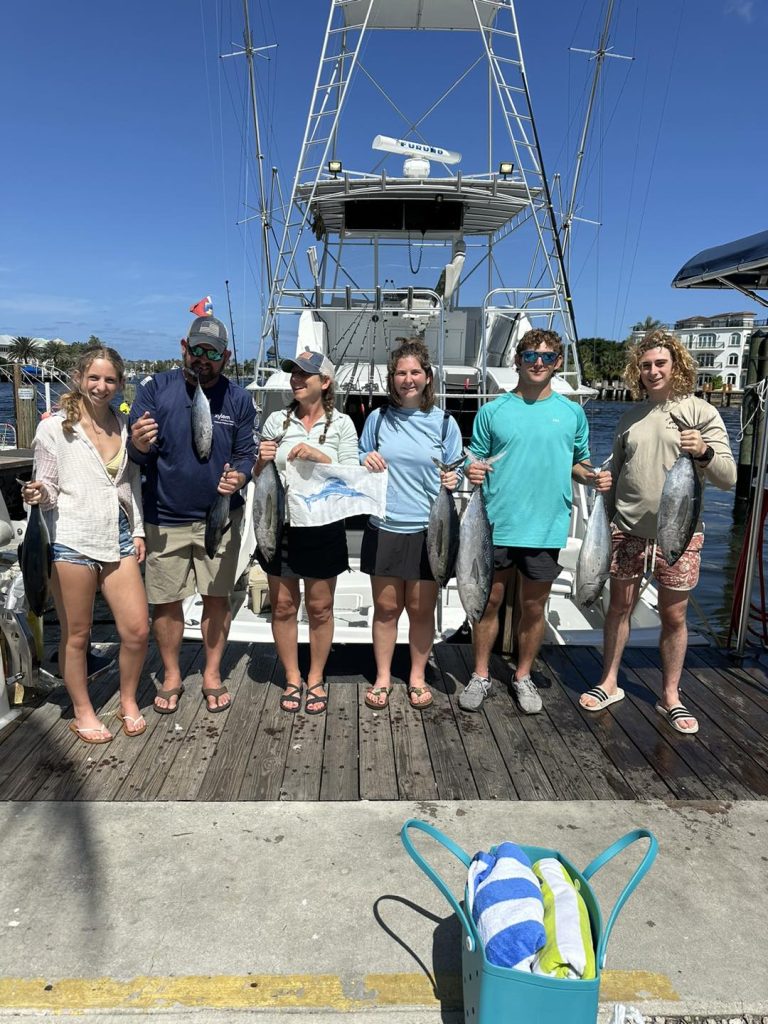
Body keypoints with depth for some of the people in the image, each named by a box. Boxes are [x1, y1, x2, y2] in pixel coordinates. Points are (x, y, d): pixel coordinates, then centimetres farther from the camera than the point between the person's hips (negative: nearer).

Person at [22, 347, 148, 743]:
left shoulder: (124, 426, 10)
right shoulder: (54, 427, -3)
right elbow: (49, 488, -1)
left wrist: (138, 531, 12)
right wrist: (39, 494, -23)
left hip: (117, 540, 4)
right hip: (71, 542, -4)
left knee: (137, 629, 2)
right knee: (76, 635, 7)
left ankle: (128, 702, 26)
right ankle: (83, 712, 26)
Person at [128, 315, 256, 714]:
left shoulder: (238, 399, -2)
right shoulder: (155, 389, -6)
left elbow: (246, 454, 3)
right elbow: (137, 455, -7)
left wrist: (239, 476, -20)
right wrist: (138, 444, -32)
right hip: (164, 519, 0)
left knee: (217, 597, 10)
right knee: (165, 601, 9)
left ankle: (212, 674, 28)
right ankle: (171, 676, 29)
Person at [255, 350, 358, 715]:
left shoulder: (340, 423, -2)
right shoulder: (277, 421, 3)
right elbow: (258, 478, 10)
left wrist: (319, 456, -19)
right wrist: (261, 461, -12)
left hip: (323, 529, -2)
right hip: (279, 526, 2)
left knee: (320, 608, 9)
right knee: (283, 606, 10)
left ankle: (316, 680, 27)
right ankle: (292, 680, 27)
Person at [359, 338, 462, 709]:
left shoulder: (444, 423, 2)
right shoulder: (378, 419, 5)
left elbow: (456, 473, 6)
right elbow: (358, 470, 14)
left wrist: (453, 481, -16)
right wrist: (365, 462, -9)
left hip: (428, 531, -1)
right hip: (384, 529, 1)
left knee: (421, 609, 8)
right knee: (386, 608, 8)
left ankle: (417, 677, 27)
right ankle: (382, 678, 25)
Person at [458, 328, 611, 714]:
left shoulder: (572, 413, 6)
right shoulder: (493, 411, 2)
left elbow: (578, 464, 14)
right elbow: (475, 462, 6)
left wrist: (594, 477, -7)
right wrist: (473, 472, -17)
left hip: (547, 527, 1)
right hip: (497, 524, -1)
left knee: (534, 607, 12)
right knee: (489, 601, 8)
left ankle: (523, 677, 31)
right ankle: (481, 676, 26)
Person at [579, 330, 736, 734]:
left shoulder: (701, 412, -3)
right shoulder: (630, 416, 8)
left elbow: (728, 478, -8)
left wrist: (705, 452, -27)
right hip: (628, 530, 3)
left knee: (674, 616, 8)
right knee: (619, 607, 10)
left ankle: (671, 697, 24)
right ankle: (609, 683, 26)